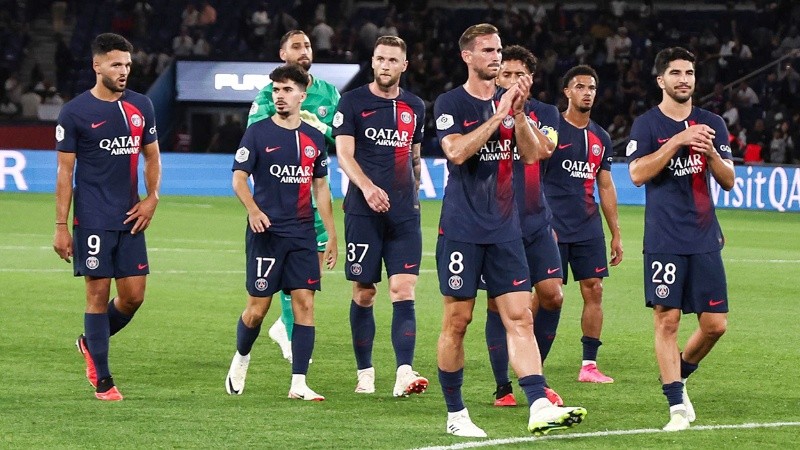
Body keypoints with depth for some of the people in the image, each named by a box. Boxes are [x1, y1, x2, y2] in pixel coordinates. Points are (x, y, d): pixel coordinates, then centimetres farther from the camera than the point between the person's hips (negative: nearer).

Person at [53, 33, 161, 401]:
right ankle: (102, 380, 4)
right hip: (92, 220, -4)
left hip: (130, 219, 5)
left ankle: (91, 343, 29)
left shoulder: (140, 106, 8)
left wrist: (152, 198, 3)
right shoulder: (74, 112, -5)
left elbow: (152, 156, 19)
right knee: (98, 294, -4)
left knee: (134, 295, 2)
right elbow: (65, 171, -3)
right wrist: (61, 226, -7)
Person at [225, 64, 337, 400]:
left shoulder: (314, 138, 10)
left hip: (302, 234, 3)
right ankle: (241, 359, 28)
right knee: (258, 307, -1)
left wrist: (331, 236, 15)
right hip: (266, 232, -3)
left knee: (305, 302, -5)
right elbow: (239, 177, -6)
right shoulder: (258, 133, -1)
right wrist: (253, 209, -25)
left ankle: (298, 383, -5)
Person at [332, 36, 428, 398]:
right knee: (364, 293, 3)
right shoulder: (352, 102, 0)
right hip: (363, 210, -3)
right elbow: (344, 154, -10)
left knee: (403, 290, -9)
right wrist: (367, 187, -26)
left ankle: (404, 374, -18)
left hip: (404, 213, 3)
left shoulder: (415, 107, 12)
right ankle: (364, 374, 14)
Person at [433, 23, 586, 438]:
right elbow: (457, 151, -19)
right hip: (461, 229, -5)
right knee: (457, 320, 0)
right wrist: (499, 114, -19)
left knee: (520, 317, -5)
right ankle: (455, 414, 10)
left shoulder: (508, 101, 12)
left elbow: (530, 155, 2)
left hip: (504, 229, 5)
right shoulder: (450, 103, -3)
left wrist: (518, 112, -12)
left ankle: (539, 408, -13)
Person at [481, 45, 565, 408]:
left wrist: (521, 113, -15)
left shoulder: (545, 113, 10)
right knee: (497, 304, -1)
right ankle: (502, 387, 7)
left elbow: (544, 149, -9)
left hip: (535, 220, 3)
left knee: (552, 294, -6)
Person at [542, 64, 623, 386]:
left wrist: (616, 234, 16)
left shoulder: (600, 138, 14)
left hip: (589, 228, 5)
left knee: (594, 290, 0)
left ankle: (589, 365, 4)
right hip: (554, 227, -5)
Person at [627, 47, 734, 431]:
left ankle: (678, 377, 26)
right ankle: (677, 405, -3)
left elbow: (728, 182, 8)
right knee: (667, 319, -8)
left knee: (715, 324, 1)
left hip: (705, 238, 4)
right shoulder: (647, 124, 1)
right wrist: (678, 141, -19)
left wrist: (711, 152, -12)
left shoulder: (711, 124, 10)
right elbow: (637, 173, -13)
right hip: (664, 240, -4)